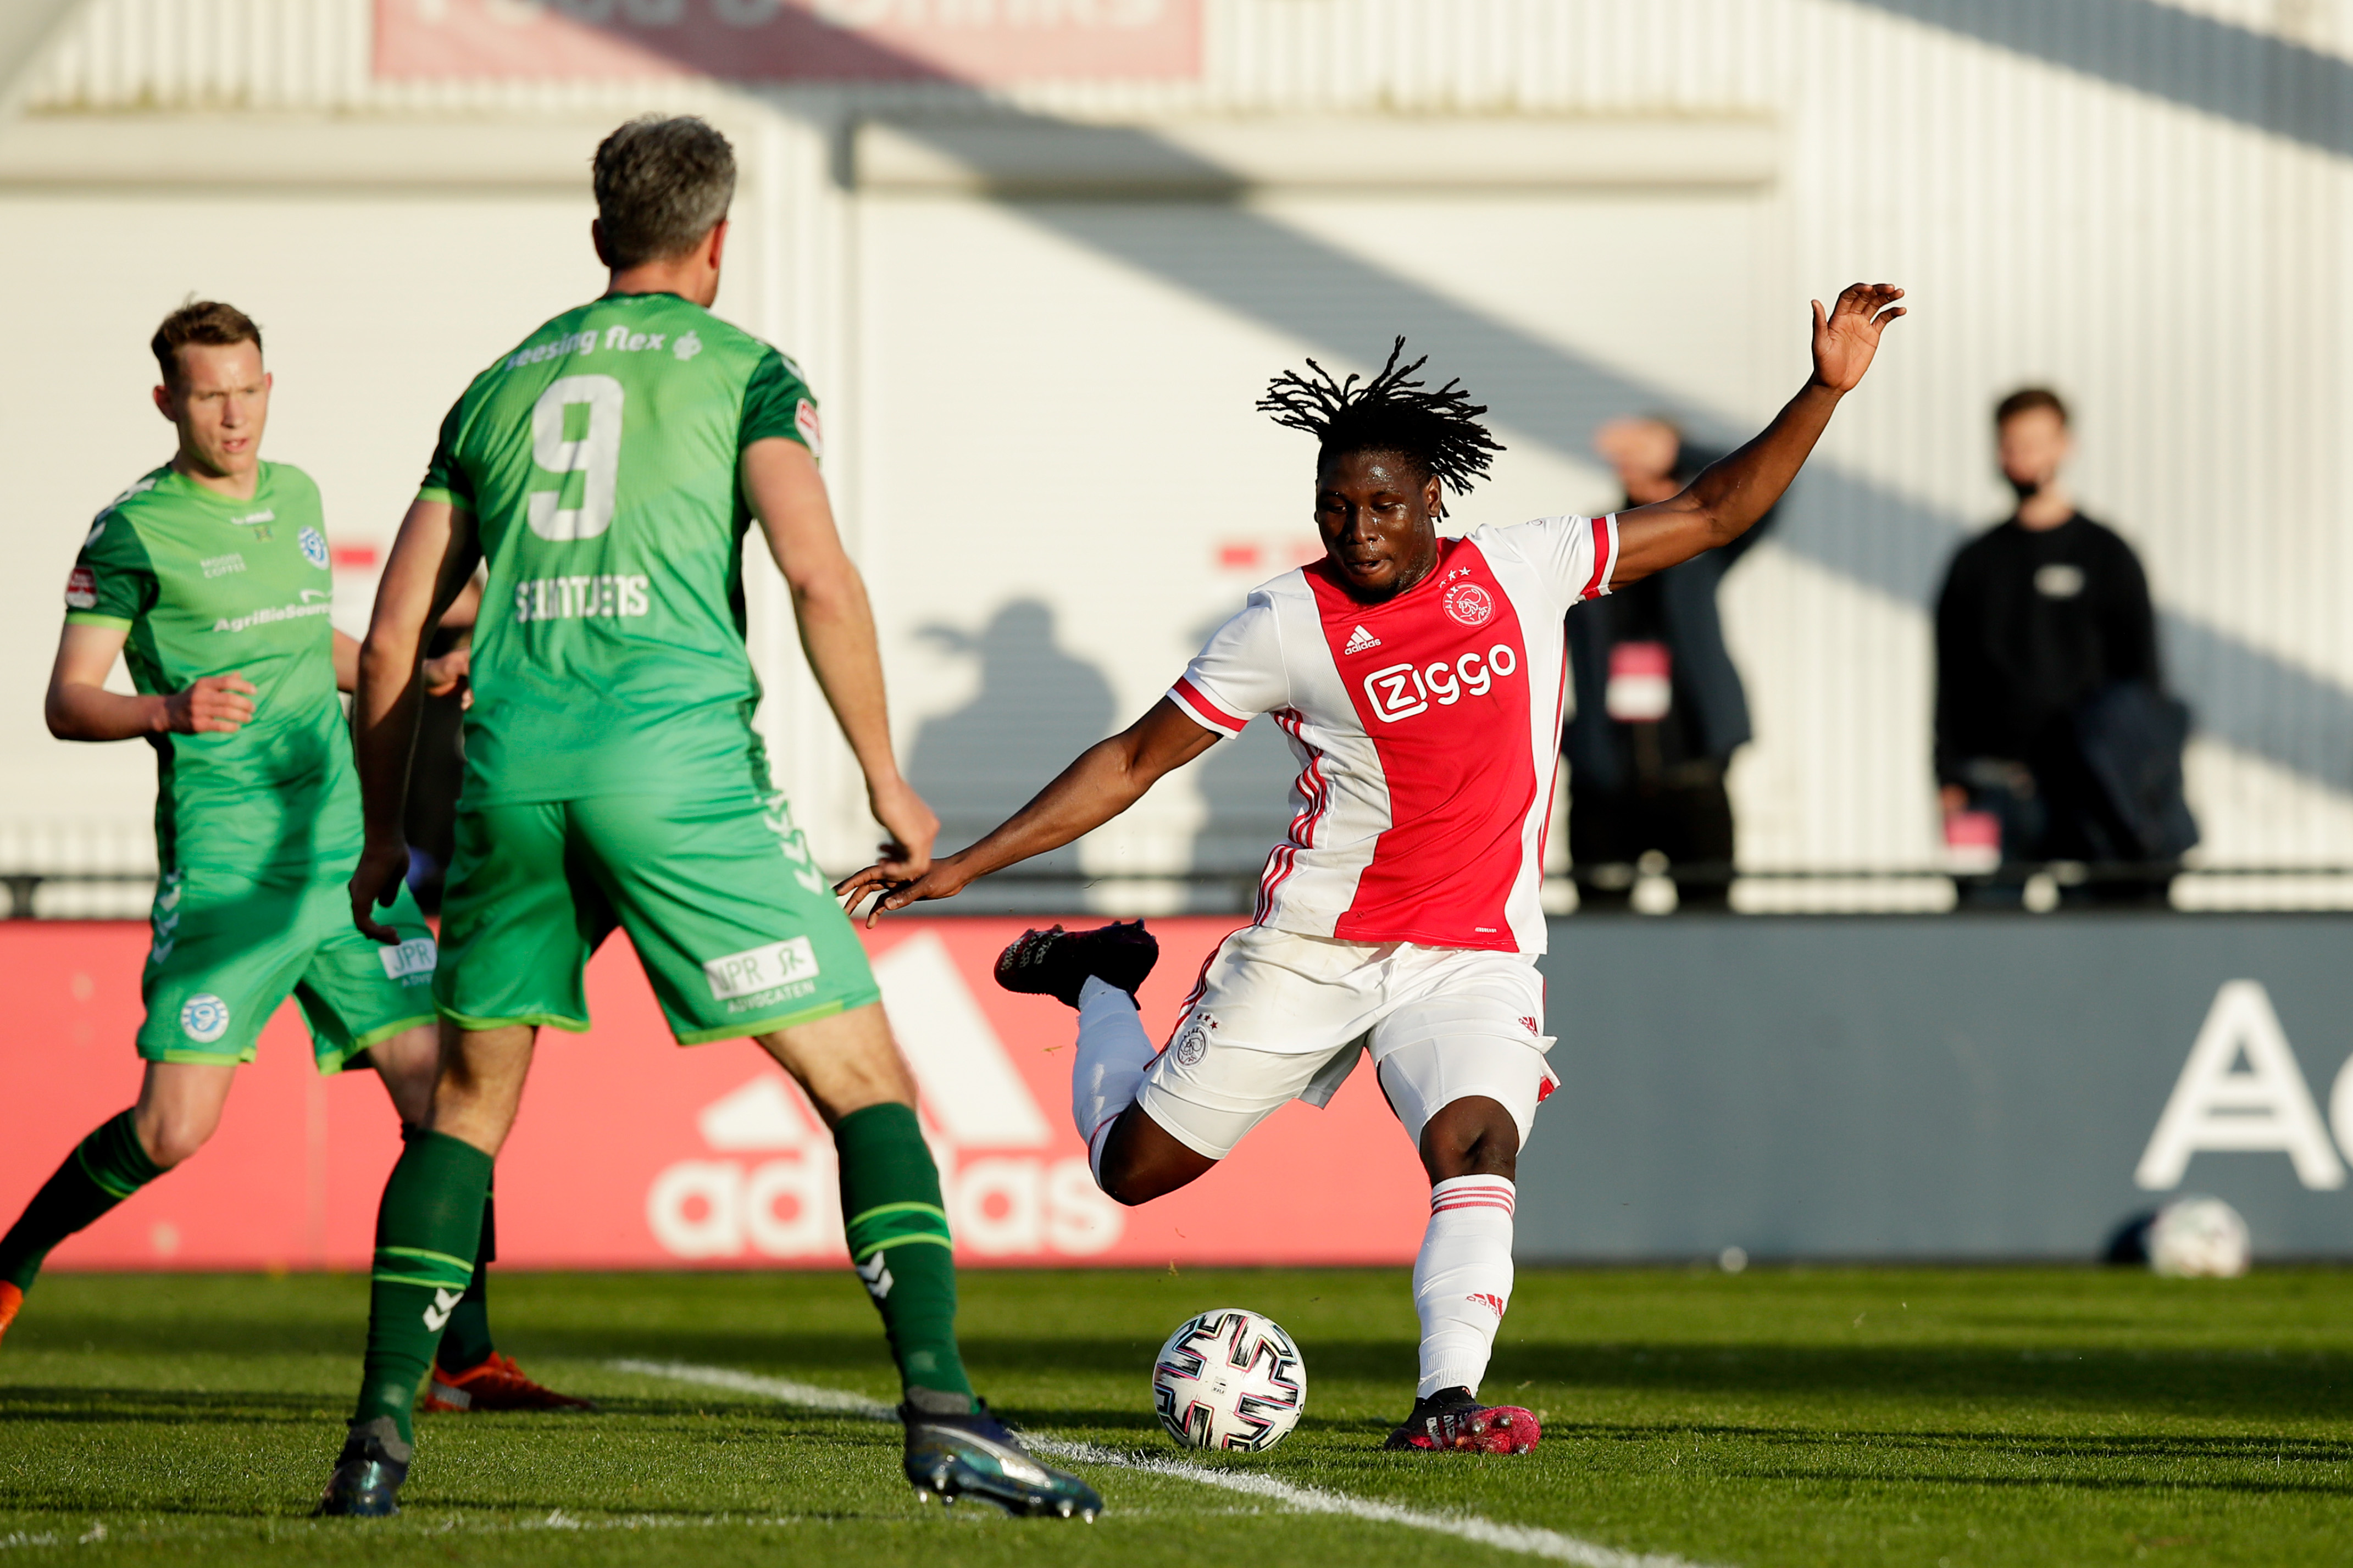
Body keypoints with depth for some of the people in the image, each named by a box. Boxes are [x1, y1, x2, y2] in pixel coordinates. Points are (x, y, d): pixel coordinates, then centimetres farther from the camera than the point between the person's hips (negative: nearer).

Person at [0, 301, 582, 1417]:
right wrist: (168, 711, -24)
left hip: (342, 846, 6)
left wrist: (413, 674, 23)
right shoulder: (136, 530, -5)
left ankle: (463, 1357, 1)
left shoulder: (295, 497, 15)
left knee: (437, 1082, -4)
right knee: (175, 1128, -10)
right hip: (223, 859, -6)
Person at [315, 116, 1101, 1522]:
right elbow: (818, 573, -7)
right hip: (677, 753, -4)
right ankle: (942, 1406, -14)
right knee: (867, 1082, 1)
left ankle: (382, 1427, 12)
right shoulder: (741, 369, 9)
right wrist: (887, 779, 1)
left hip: (510, 763, 4)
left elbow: (397, 634, 20)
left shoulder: (502, 385, 22)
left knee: (468, 1102, 20)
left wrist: (385, 832, 29)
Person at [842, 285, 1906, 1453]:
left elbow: (1710, 513, 6)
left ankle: (1446, 1401, -36)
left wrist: (1825, 391, -3)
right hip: (1311, 950, 0)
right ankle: (1101, 979, 37)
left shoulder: (1523, 571, -1)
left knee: (1478, 1142, -29)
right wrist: (964, 864, -7)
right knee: (1134, 1167, 8)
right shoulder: (1290, 624, -9)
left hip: (1473, 957, 0)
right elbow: (1134, 761, -3)